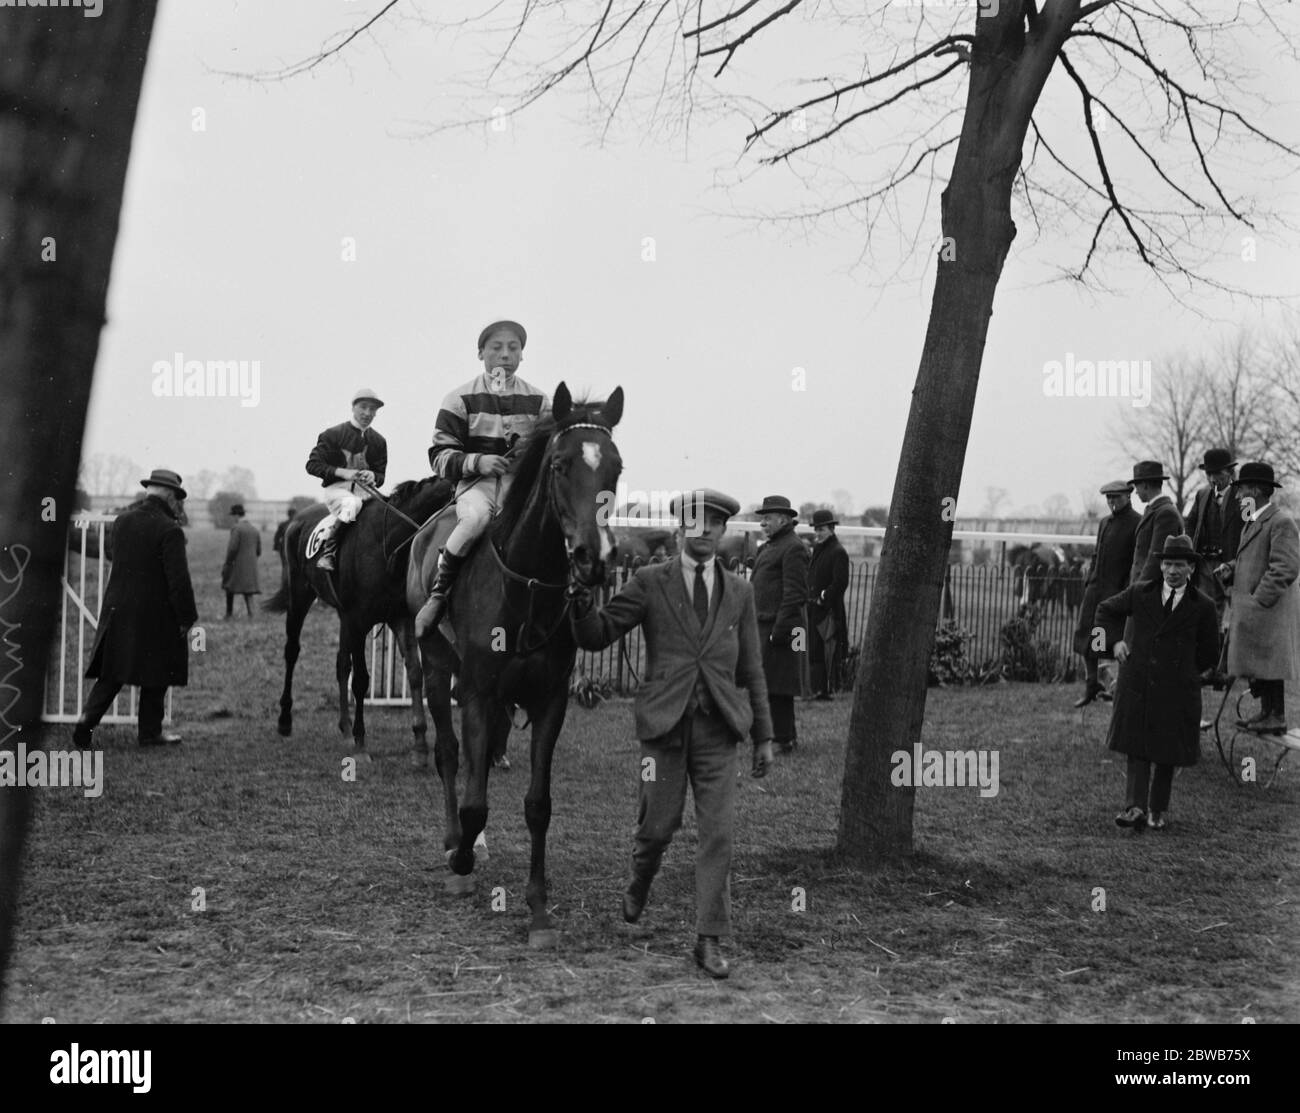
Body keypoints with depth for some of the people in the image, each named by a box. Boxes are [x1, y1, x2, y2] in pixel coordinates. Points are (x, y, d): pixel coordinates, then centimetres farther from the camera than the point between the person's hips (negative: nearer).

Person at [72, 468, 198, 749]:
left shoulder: (122, 521, 3)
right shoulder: (169, 531, -16)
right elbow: (179, 581, -18)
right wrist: (186, 618, -7)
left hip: (117, 610, 5)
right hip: (155, 615, -5)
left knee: (111, 673, 12)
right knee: (155, 677, 9)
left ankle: (88, 719, -3)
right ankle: (150, 732, 17)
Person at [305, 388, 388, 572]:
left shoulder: (378, 441, 14)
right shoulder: (333, 434, 1)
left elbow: (381, 476, 17)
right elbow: (312, 465, -3)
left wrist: (373, 476, -9)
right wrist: (342, 472, -15)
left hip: (364, 489, 5)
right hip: (336, 487, -5)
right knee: (351, 503, -37)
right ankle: (327, 550, -28)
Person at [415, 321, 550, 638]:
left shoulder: (538, 400, 13)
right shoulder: (461, 398, 6)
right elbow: (440, 455, 3)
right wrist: (477, 461, -15)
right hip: (475, 481, -3)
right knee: (475, 517, -38)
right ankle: (437, 595, -24)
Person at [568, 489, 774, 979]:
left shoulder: (738, 592, 10)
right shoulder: (650, 583, 2)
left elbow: (751, 670, 13)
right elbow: (596, 636, -2)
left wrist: (763, 735, 11)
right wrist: (582, 603, -23)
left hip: (718, 727, 2)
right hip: (665, 722, -2)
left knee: (718, 833, -3)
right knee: (658, 825, 5)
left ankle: (709, 940, 5)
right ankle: (640, 880, 40)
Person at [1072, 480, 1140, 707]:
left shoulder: (1137, 523, -7)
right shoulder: (1105, 523, 17)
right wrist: (1088, 582, 14)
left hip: (1117, 590, -7)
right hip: (1095, 589, 7)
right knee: (1084, 635, 5)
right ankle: (1091, 686, 17)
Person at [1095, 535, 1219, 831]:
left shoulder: (1202, 607, 0)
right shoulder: (1139, 593, 3)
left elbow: (1208, 651, 10)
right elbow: (1105, 610, 18)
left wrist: (1184, 670, 6)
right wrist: (1114, 641, 5)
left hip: (1176, 690, -1)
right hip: (1137, 684, 1)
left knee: (1167, 751, 8)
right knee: (1136, 746, -5)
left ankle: (1158, 810, 20)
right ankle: (1135, 807, -10)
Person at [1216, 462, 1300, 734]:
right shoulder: (1253, 521, 17)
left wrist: (1259, 600, -20)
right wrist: (1230, 568, 4)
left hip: (1270, 608, -9)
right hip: (1251, 609, 9)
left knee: (1268, 663, -5)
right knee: (1257, 663, 12)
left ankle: (1277, 718, 1)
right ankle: (1266, 711, 19)